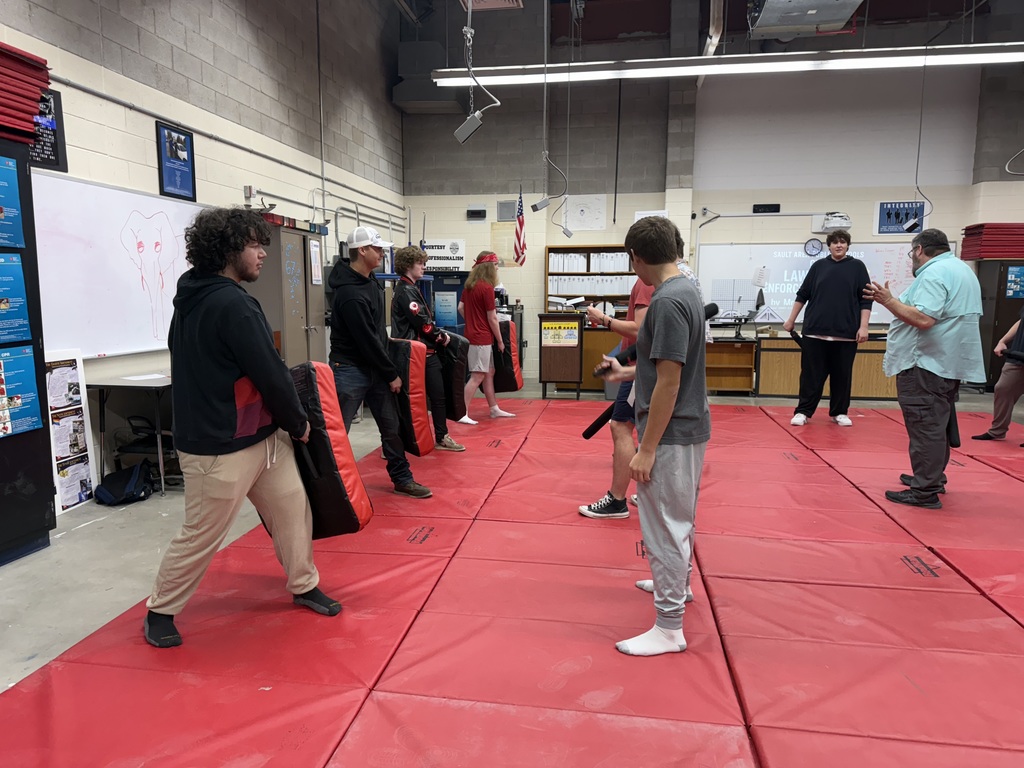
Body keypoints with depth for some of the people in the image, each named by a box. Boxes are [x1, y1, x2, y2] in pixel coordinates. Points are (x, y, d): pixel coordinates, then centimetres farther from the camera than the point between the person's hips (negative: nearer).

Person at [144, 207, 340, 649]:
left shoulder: (194, 298, 8)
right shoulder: (232, 304, -21)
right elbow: (269, 374, -20)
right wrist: (298, 424, -4)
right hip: (220, 448, -9)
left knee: (293, 509, 15)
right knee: (202, 536, 7)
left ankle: (304, 587, 32)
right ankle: (159, 612, 28)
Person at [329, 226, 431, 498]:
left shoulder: (371, 281, 7)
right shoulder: (350, 294, -22)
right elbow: (366, 341, -20)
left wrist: (387, 369, 15)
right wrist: (391, 374, -12)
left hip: (375, 367, 9)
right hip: (350, 370, -9)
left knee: (391, 426, 12)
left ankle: (402, 479, 24)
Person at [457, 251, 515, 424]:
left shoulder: (470, 285, 8)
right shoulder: (487, 287, -17)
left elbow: (461, 308, 14)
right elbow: (492, 318, -14)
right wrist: (500, 340, -4)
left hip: (473, 334, 9)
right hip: (482, 338, -9)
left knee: (489, 373, 16)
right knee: (477, 376, -5)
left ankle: (494, 409, 24)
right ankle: (462, 414, -3)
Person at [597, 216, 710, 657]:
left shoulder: (667, 302, -23)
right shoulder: (685, 291, 7)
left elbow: (669, 382, -25)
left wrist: (646, 449, -21)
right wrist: (626, 373, 26)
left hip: (671, 433, -10)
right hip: (688, 426, 10)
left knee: (664, 526, 0)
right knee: (678, 517, 26)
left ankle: (669, 627, 13)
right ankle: (676, 582, 47)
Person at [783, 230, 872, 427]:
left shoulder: (857, 266, 6)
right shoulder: (819, 266, 9)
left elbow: (865, 299, 2)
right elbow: (802, 295, 12)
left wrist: (863, 326, -6)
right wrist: (791, 320, 10)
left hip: (846, 333, 0)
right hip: (815, 331, 0)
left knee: (842, 375, 7)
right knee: (811, 374, 1)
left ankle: (839, 412, 19)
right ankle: (803, 411, 8)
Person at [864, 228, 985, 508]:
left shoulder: (933, 273, -16)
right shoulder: (963, 270, 18)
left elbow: (924, 318, -28)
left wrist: (888, 300, -18)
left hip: (927, 363, -11)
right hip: (951, 361, 11)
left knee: (926, 426, -8)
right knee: (938, 423, 19)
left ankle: (926, 491, -5)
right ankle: (933, 478, 29)